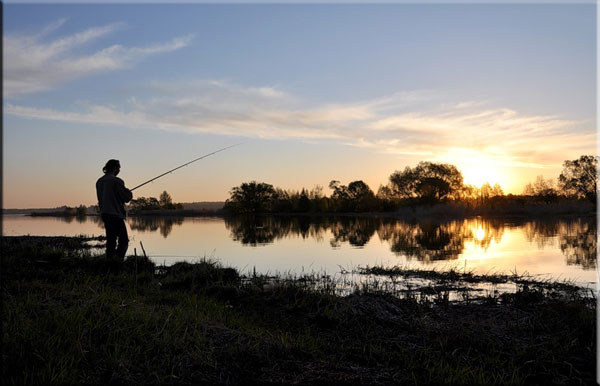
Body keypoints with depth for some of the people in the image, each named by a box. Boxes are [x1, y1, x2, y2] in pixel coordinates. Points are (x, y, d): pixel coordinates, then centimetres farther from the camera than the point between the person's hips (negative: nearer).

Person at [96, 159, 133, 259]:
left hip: (104, 213, 8)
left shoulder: (99, 181, 11)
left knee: (110, 240, 13)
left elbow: (101, 198, 18)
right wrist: (129, 193, 9)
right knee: (124, 240, -4)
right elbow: (127, 198, -11)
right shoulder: (116, 181, -13)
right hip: (115, 214, -8)